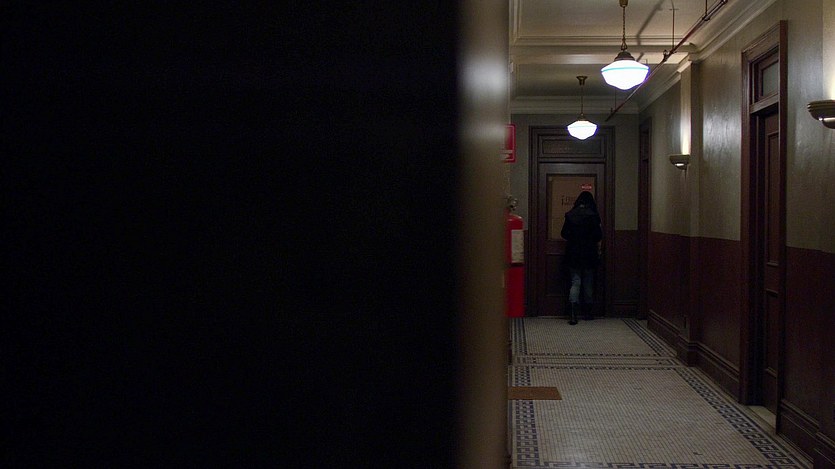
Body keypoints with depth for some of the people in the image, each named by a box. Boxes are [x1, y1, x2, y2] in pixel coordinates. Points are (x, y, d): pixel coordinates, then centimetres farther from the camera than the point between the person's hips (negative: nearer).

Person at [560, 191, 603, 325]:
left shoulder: (570, 215, -1)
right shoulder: (593, 216, -9)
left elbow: (563, 234, 4)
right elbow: (598, 236, -7)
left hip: (573, 254, 2)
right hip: (589, 254, -2)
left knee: (575, 282, 2)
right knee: (588, 283, 12)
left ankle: (573, 313, -15)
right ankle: (587, 312, 22)